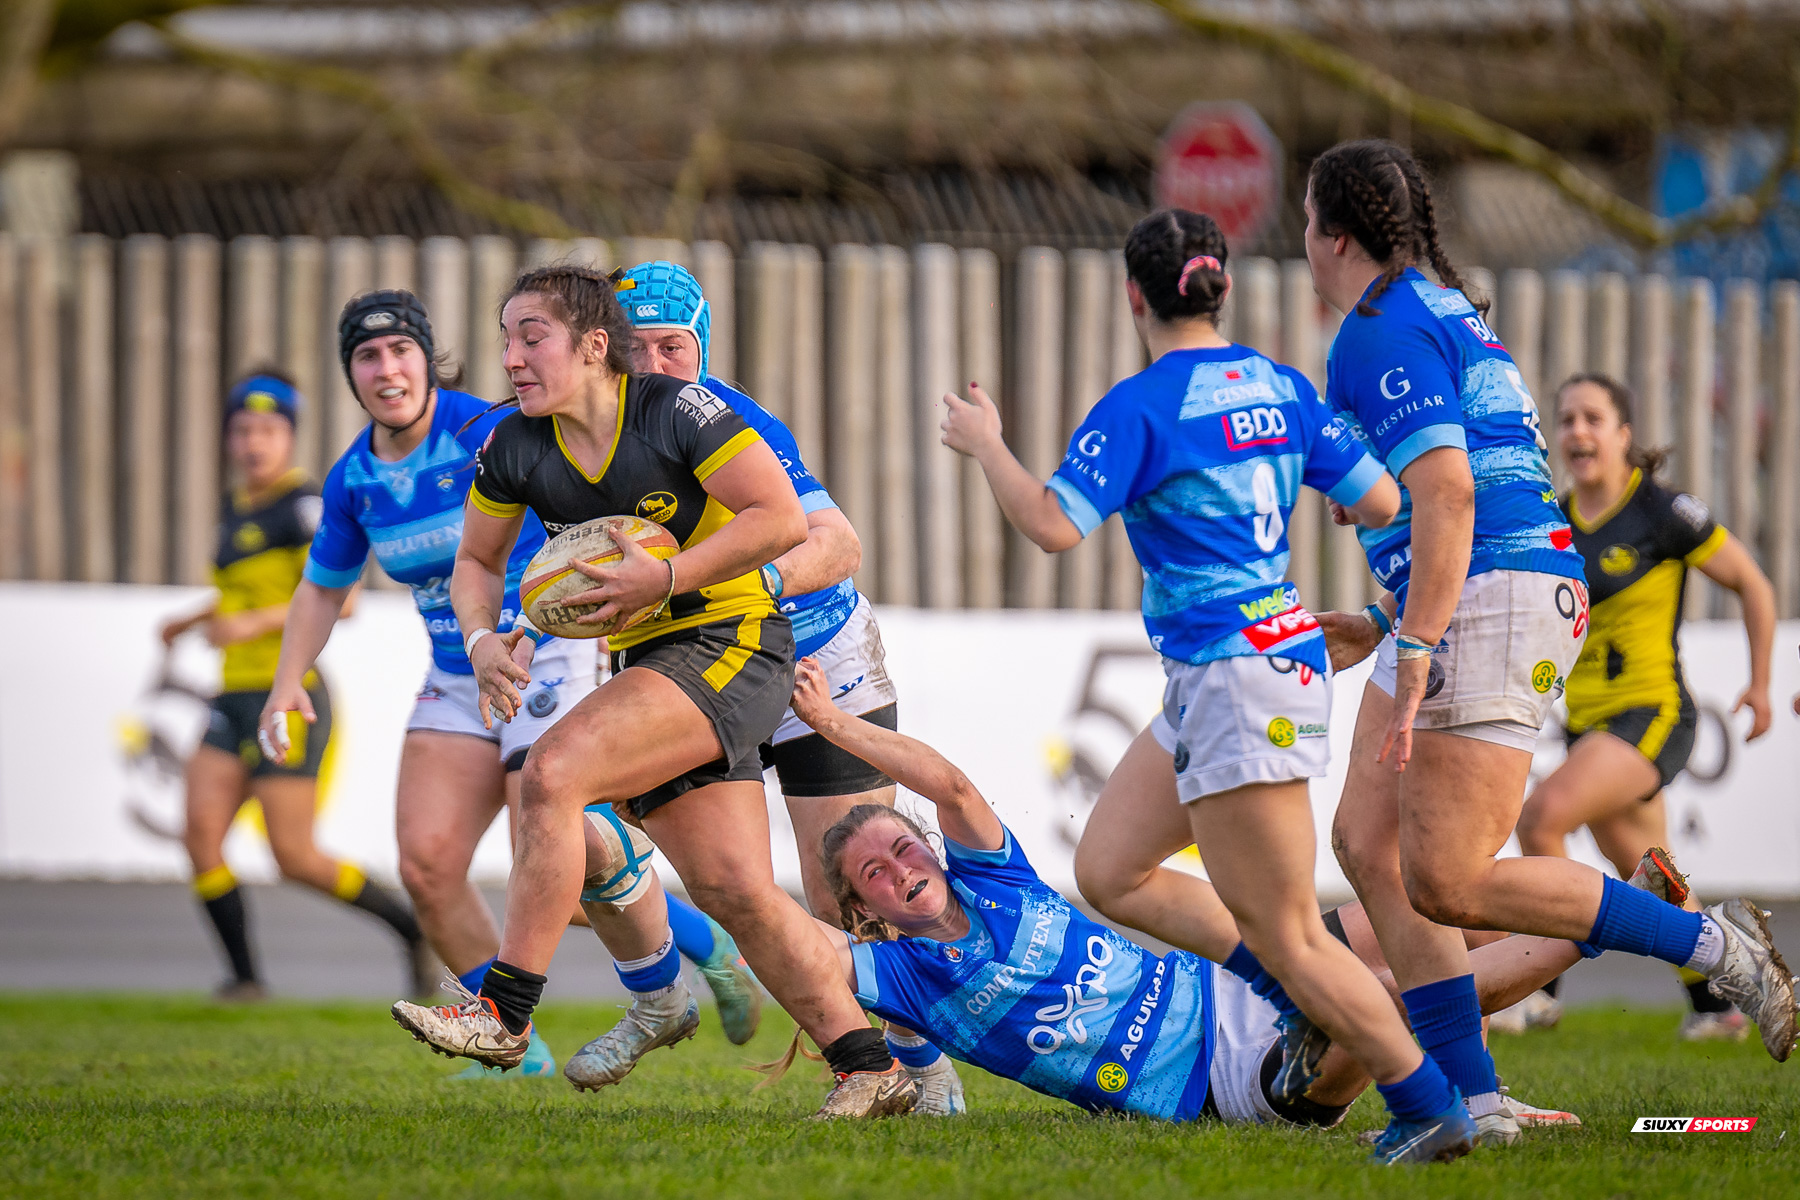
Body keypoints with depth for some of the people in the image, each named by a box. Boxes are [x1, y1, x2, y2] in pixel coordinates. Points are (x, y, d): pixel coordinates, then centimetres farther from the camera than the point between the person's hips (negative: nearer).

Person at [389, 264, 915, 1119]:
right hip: (649, 663, 7)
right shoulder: (514, 452, 2)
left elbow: (782, 518, -16)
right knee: (733, 890, 1)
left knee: (552, 773, -23)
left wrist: (668, 576, -23)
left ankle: (504, 1011, -20)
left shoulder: (679, 411, -15)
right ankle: (870, 1068, 10)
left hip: (730, 647, -7)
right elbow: (478, 561, 16)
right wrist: (482, 638, -5)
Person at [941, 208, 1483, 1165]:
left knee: (1288, 937, -5)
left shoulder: (1141, 406, -13)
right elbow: (1380, 502, 8)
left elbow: (1052, 525, -18)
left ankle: (1430, 1111, -3)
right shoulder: (1280, 388, 8)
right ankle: (1296, 1009, 15)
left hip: (1236, 681, -9)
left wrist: (984, 444, -2)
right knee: (1105, 873, 15)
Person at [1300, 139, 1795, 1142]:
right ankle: (1474, 1099, 0)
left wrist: (1413, 651, -24)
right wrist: (1383, 625, 30)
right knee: (1367, 843, 5)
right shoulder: (1449, 316, 23)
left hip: (1489, 608, -11)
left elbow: (1448, 495, -21)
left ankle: (1715, 945, -7)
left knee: (1449, 883, -12)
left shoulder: (1384, 333, -9)